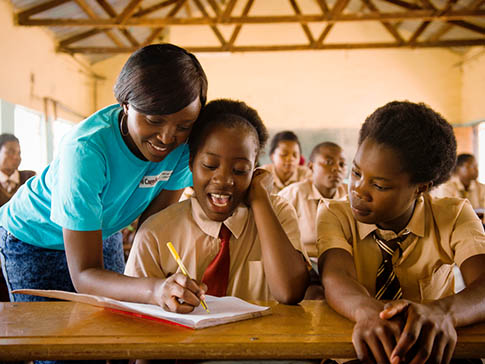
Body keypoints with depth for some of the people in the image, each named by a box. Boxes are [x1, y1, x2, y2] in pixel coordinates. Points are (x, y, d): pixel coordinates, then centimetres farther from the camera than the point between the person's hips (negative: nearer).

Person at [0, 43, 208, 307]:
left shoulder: (184, 144, -23)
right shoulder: (86, 149, -38)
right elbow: (84, 275, -40)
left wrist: (162, 287, -31)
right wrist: (154, 290, -57)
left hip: (103, 233, 4)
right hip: (33, 239, -4)